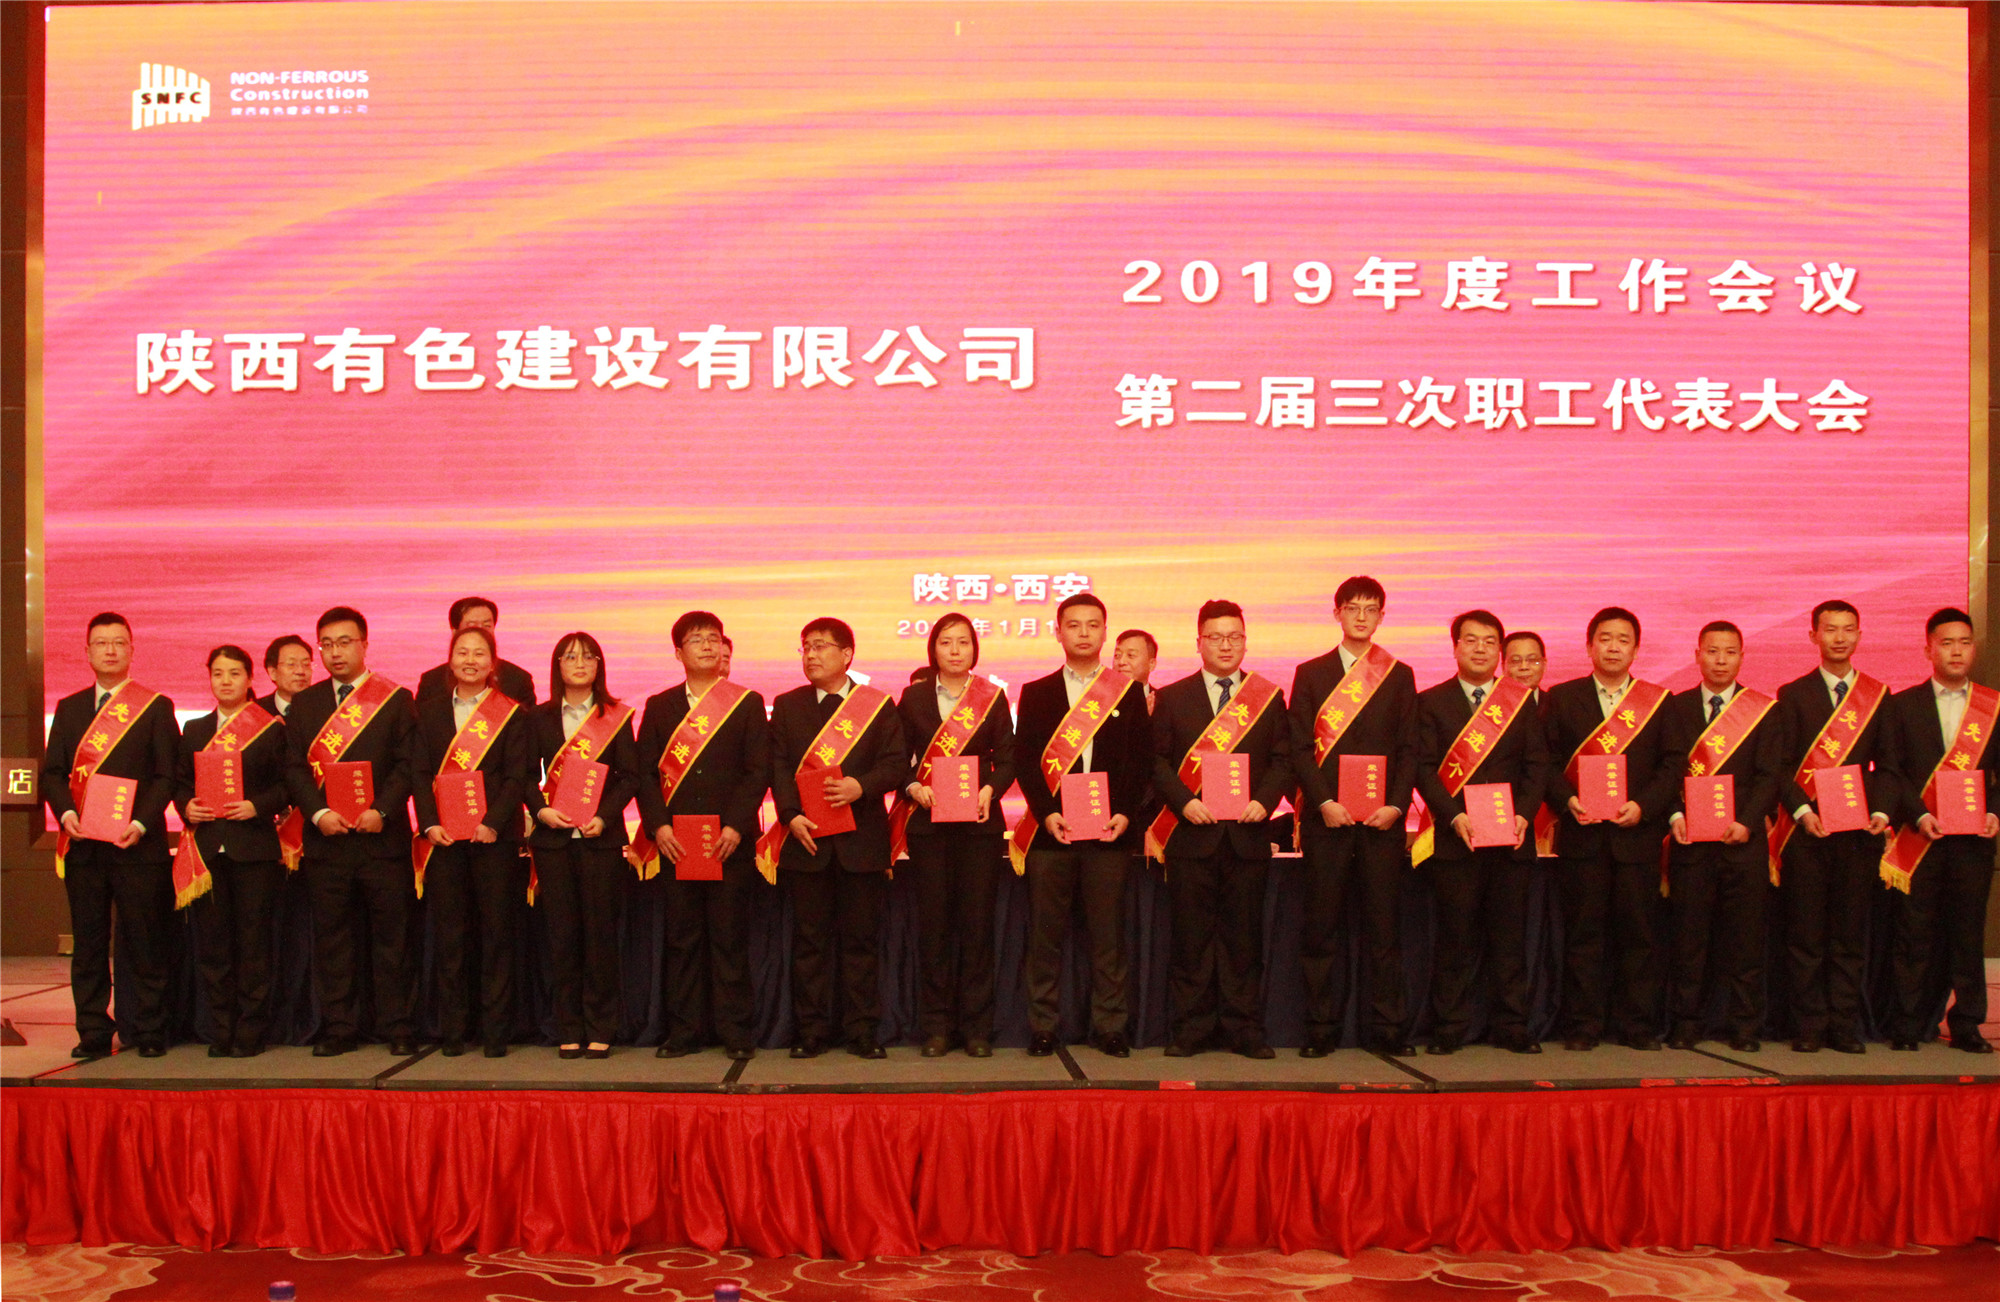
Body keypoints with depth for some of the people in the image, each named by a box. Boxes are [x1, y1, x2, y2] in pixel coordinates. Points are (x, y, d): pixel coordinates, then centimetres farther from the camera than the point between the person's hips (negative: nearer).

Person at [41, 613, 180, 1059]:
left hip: (138, 843, -3)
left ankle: (149, 1032, 8)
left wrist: (141, 823, -14)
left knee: (144, 941, 0)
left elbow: (167, 775, -1)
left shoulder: (156, 707, 4)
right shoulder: (69, 708, 14)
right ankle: (93, 1032, 14)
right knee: (88, 942, 6)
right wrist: (66, 813, -8)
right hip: (82, 844, 3)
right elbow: (53, 771, 11)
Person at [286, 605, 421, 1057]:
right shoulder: (304, 704, 12)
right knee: (331, 935, 6)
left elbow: (408, 764, -1)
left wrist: (382, 811, -14)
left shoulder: (396, 699, 5)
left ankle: (398, 1029, 9)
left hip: (382, 835, -2)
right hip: (326, 838, 2)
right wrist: (318, 812, -9)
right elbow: (294, 767, 6)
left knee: (392, 932, 1)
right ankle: (337, 1028, 14)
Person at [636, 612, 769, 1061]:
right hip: (675, 842, 2)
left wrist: (736, 827, -12)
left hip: (731, 841, -2)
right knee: (682, 938, 5)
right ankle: (684, 1030, 13)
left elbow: (759, 771, -1)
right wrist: (658, 825, -8)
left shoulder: (747, 703, 6)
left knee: (730, 937, 1)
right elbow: (645, 772, 6)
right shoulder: (659, 706, 11)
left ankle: (737, 1032, 8)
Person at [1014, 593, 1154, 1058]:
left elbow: (1142, 761, 5)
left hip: (1111, 831, 0)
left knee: (1108, 935, 3)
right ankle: (1042, 1028, 12)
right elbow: (1024, 759, 4)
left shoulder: (1129, 693, 9)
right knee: (1045, 936, 3)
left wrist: (1125, 814, -8)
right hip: (1050, 830, 0)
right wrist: (1046, 813, -10)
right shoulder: (1036, 693, 10)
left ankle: (1109, 1027, 13)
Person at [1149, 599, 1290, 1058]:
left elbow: (1283, 759, 8)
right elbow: (1157, 760, 3)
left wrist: (1264, 800, -9)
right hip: (1192, 833, -1)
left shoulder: (1269, 697, 11)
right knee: (1192, 935, 2)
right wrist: (1184, 801, -11)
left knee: (1244, 935, 4)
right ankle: (1190, 1029, 10)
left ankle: (1244, 1029, 13)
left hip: (1247, 833, 1)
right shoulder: (1172, 698, 7)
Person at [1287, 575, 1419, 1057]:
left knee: (1383, 923, 3)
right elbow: (1300, 747, 2)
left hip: (1382, 817, 1)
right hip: (1326, 817, -1)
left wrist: (1396, 804, -7)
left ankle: (1386, 1027, 10)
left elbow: (1409, 749, 7)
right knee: (1321, 925, 1)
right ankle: (1320, 1027, 9)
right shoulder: (1311, 674, 7)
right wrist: (1323, 802, -10)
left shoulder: (1399, 675, 11)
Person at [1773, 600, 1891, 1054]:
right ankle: (1809, 1027, 8)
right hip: (1806, 830, -2)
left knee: (1850, 934, 5)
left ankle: (1843, 1027, 12)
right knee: (1805, 935, 1)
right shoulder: (1794, 694, 5)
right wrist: (1802, 811, -13)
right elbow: (1781, 765, 0)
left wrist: (1881, 811, -7)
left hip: (1859, 830, 2)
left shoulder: (1878, 695, 10)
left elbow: (1886, 765, 9)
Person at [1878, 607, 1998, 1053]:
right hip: (1920, 838, -1)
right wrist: (1919, 815, -12)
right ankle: (1907, 1027, 9)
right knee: (1914, 936, 1)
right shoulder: (1902, 705, 5)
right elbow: (1890, 771, 0)